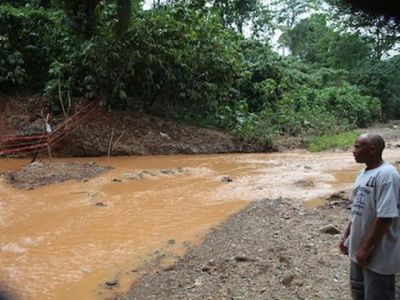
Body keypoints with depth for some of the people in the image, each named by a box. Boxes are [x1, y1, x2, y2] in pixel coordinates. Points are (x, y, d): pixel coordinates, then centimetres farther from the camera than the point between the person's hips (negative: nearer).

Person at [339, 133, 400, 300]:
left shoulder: (386, 175, -23)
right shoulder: (363, 173, 6)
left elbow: (385, 217, -26)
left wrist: (366, 249, -20)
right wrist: (346, 236, 16)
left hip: (378, 255, -9)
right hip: (359, 249, 9)